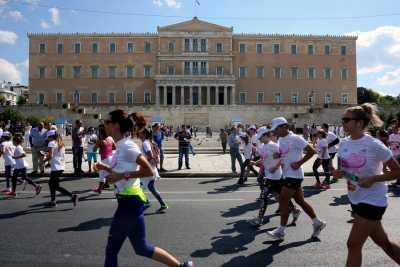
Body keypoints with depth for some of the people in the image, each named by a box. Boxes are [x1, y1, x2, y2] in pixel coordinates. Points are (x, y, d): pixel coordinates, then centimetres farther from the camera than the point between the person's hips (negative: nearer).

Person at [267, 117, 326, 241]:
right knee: (300, 201, 15)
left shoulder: (295, 139, -15)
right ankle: (318, 223, 29)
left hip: (294, 175, -9)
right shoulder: (280, 140, 10)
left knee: (283, 201, -6)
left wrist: (299, 163, -18)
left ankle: (281, 231, 5)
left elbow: (311, 151, -15)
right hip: (287, 175, 9)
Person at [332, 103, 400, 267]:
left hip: (372, 200, -6)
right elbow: (343, 169, 12)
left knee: (353, 244, -1)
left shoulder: (374, 145, -18)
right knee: (383, 242, 20)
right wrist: (338, 173, -10)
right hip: (355, 199, 7)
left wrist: (373, 179, -23)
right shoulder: (344, 143, 1)